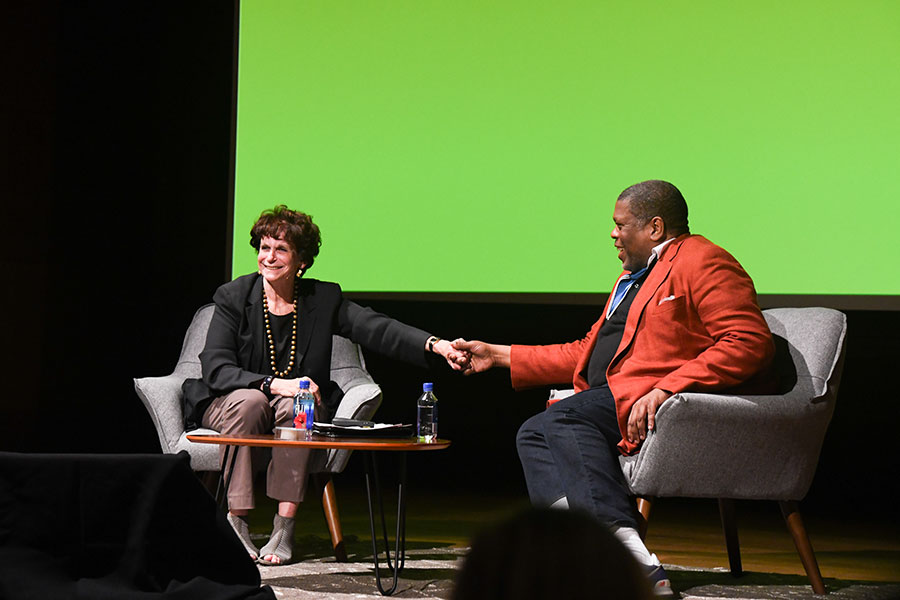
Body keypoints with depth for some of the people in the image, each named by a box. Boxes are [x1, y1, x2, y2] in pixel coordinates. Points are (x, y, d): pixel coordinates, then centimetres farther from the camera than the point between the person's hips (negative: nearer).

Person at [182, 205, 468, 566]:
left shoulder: (323, 299, 0)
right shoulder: (233, 298, -4)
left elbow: (378, 329, -14)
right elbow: (215, 369, -14)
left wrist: (435, 345, -33)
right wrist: (275, 384, -29)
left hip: (299, 407, 1)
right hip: (229, 405, -1)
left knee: (294, 406, -32)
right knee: (249, 401, -33)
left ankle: (285, 527, -30)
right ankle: (235, 520, -30)